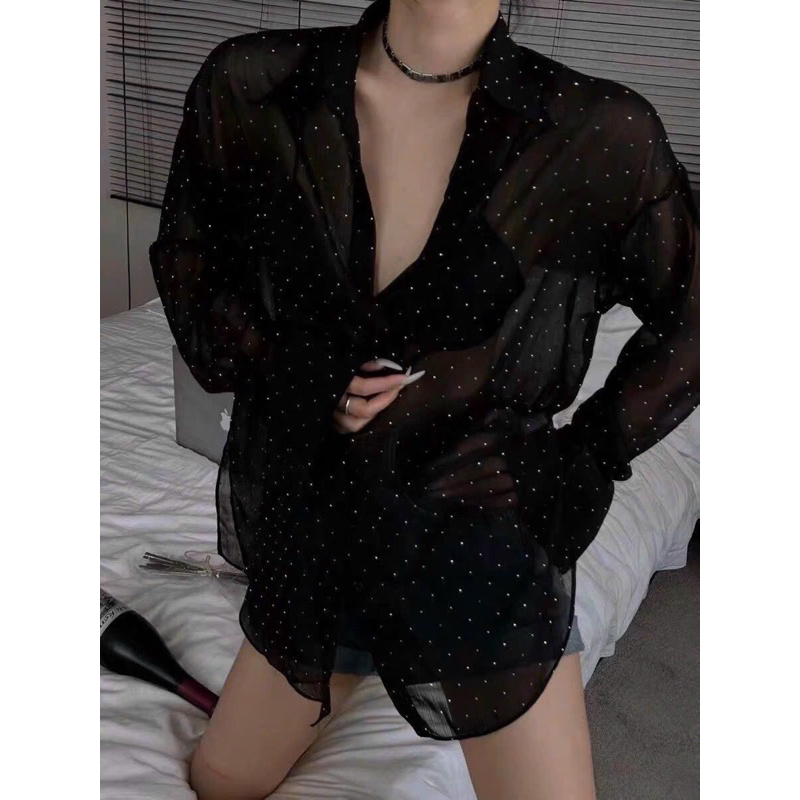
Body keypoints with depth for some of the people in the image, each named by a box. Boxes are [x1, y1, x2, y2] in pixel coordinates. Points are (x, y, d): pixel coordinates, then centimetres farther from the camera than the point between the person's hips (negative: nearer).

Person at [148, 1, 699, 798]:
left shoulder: (599, 131, -16)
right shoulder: (251, 86, -11)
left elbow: (692, 322, -2)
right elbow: (188, 253, 6)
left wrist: (584, 464, -6)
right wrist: (268, 373, -7)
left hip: (486, 533, -2)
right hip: (312, 525, 3)